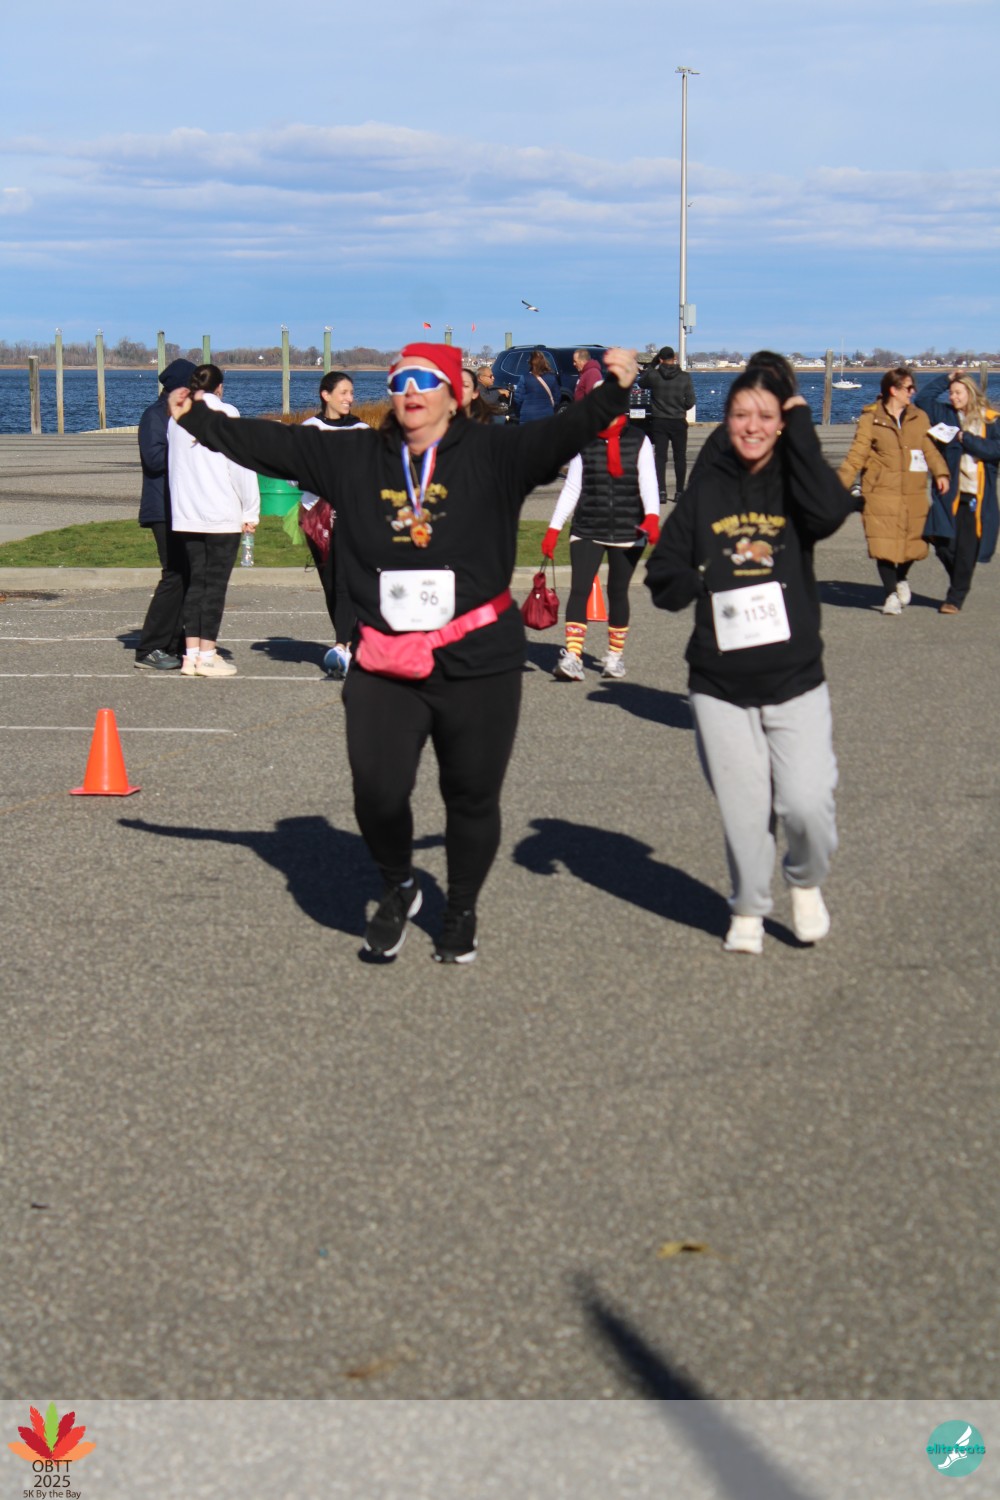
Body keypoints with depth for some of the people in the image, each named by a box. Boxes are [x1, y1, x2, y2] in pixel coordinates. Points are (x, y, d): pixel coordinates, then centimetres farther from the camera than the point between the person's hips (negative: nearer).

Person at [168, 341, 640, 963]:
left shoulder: (492, 454, -4)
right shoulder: (353, 458, 6)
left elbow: (563, 435, -16)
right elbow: (272, 444, 11)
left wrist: (614, 392, -32)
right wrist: (199, 418, 10)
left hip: (478, 662, -2)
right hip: (384, 667, 2)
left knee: (472, 796, 10)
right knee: (377, 794, -6)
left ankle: (463, 911, 33)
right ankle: (400, 887, 25)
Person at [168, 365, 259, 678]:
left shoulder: (177, 419, 8)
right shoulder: (225, 416, -6)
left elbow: (172, 461, 8)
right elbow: (242, 466, -7)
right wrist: (250, 511, -3)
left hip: (186, 514, 5)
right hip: (222, 514, -5)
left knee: (195, 580, 11)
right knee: (215, 583, 0)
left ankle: (191, 653, 7)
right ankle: (207, 655, -2)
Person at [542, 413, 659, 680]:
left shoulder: (639, 442, 3)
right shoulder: (584, 443, 6)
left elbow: (648, 483, -6)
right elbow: (571, 488, 8)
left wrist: (652, 517, -24)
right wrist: (553, 529, 3)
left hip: (627, 532, 0)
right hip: (587, 532, 0)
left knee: (618, 593, 9)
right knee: (579, 590, -13)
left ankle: (615, 656, 23)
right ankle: (572, 656, -19)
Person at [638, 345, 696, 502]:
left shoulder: (653, 375, -7)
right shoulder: (685, 377, -7)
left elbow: (641, 383, 15)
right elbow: (690, 402, -4)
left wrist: (651, 365, 15)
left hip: (659, 421, 0)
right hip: (678, 422, 0)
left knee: (660, 456, 2)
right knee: (680, 457, 10)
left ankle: (661, 490, -10)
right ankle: (679, 491, 12)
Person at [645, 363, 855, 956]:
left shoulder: (794, 478, 1)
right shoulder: (707, 488, 5)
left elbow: (830, 512, -23)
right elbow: (664, 576, 6)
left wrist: (801, 427, -15)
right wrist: (707, 584, -15)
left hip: (795, 682, -1)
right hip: (720, 686, 1)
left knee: (807, 803, -11)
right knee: (743, 809, 6)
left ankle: (807, 882, 20)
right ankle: (748, 909, 30)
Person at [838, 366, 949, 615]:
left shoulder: (919, 418, 11)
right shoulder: (870, 419, 0)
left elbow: (930, 448, 8)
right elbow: (857, 454, -1)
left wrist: (940, 473, -9)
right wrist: (841, 485, -9)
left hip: (913, 494, 3)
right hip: (881, 492, -3)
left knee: (912, 540, 4)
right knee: (884, 544, -6)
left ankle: (902, 579, 34)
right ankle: (890, 594, 9)